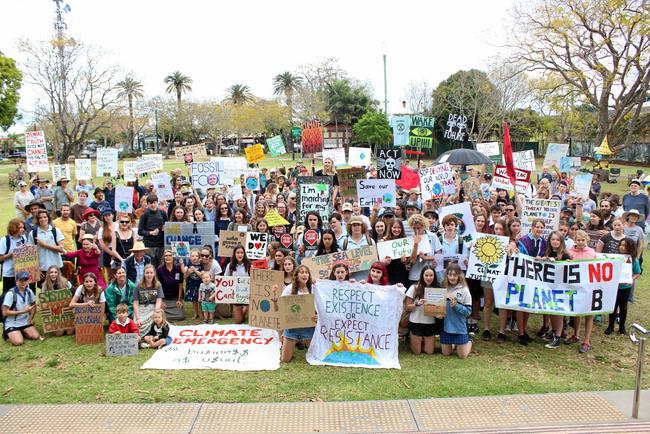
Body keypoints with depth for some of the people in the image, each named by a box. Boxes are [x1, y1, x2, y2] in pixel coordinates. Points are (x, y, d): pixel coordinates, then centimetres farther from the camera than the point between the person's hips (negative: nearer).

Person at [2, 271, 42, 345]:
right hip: (12, 324, -5)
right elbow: (5, 312, -17)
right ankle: (7, 334, 9)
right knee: (18, 342, -22)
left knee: (36, 336, -14)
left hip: (25, 322, 5)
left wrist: (31, 318, 4)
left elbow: (34, 306, 17)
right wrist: (22, 311, -21)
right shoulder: (10, 293, -17)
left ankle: (21, 333, 14)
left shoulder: (29, 292, 1)